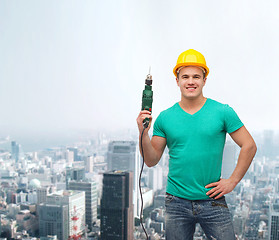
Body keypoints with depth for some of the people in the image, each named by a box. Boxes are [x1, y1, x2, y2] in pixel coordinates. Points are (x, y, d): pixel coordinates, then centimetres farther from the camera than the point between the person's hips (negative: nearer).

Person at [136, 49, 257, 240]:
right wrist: (143, 133, -12)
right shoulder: (165, 118, 2)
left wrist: (233, 181, -2)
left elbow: (249, 146, 2)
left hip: (212, 201, -1)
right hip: (177, 202, 1)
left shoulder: (223, 112, -2)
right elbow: (152, 161, 3)